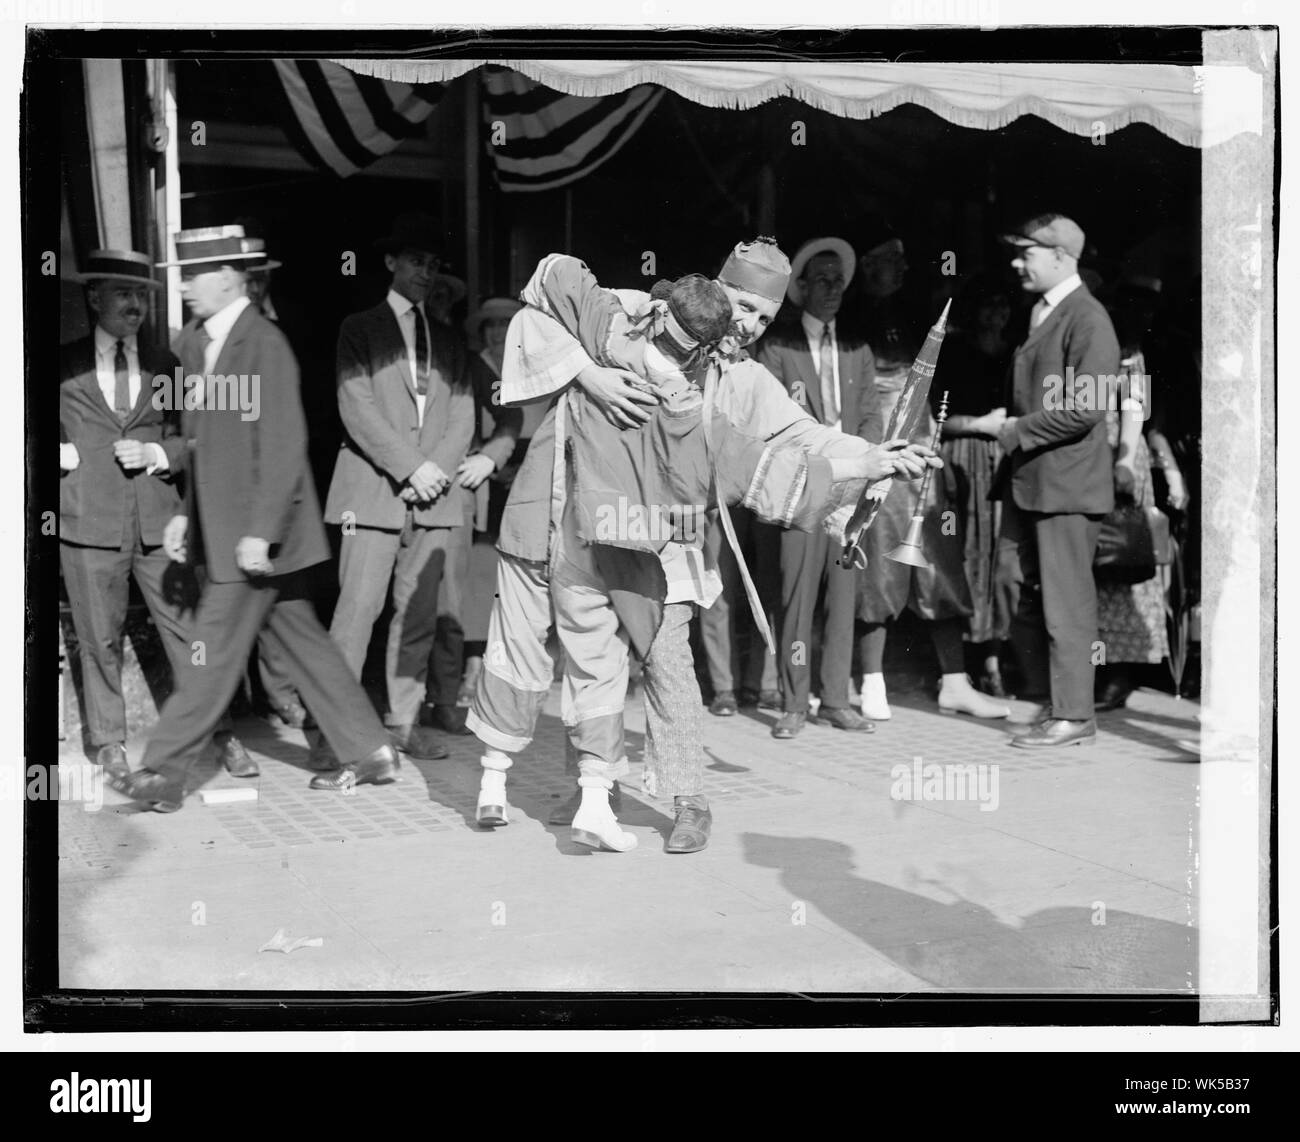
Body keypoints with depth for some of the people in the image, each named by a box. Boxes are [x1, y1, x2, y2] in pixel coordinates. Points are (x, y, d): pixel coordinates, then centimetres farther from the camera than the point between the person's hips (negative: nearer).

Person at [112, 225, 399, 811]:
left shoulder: (264, 345, -15)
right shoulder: (197, 345, 13)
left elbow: (284, 448, -19)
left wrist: (259, 532, -22)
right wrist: (187, 514, 14)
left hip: (257, 535, -9)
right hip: (222, 529, 9)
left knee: (214, 652, -4)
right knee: (302, 641, 12)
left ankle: (162, 774, 4)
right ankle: (369, 753, 21)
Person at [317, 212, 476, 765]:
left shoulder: (448, 341, 20)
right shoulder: (359, 329, 7)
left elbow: (462, 418, 13)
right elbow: (357, 410, -4)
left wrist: (436, 470, -5)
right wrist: (409, 468, -11)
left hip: (433, 497, 4)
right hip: (373, 491, -4)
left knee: (419, 613, 4)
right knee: (357, 607, -9)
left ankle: (405, 720, 12)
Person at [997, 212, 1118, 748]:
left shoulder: (1087, 319, -12)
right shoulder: (1039, 313, 16)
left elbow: (1083, 410, -20)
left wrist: (1017, 432, -13)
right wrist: (1006, 427, 8)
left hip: (1066, 485, -9)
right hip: (1031, 482, 9)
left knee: (1066, 604, -3)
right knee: (1030, 601, 13)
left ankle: (1073, 717, 5)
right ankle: (1045, 701, 23)